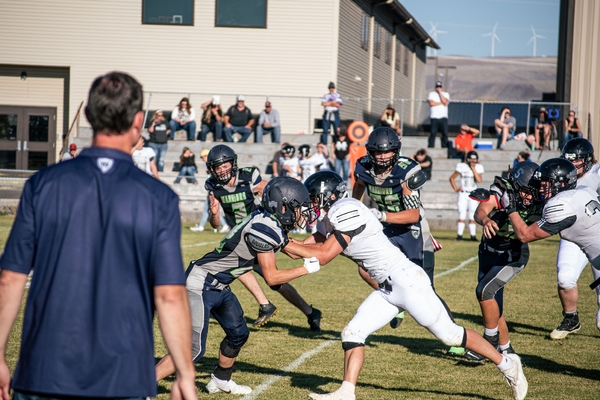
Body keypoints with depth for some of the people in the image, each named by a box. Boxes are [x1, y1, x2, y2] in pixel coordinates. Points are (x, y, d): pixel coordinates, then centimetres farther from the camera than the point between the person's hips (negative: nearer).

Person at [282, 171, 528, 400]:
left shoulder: (346, 212, -19)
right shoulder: (328, 221, 11)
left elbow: (321, 256, -20)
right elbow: (307, 248, 14)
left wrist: (283, 243, -14)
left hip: (407, 282, -10)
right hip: (387, 290, 10)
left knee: (451, 335, 0)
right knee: (352, 334, 0)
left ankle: (507, 365, 14)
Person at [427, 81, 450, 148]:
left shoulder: (446, 94, 14)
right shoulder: (431, 94, 10)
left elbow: (445, 101, -7)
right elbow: (431, 103, -7)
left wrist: (440, 92, -3)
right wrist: (441, 103, -3)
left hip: (443, 117, 1)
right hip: (434, 117, -1)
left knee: (445, 133, -5)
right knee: (433, 133, -6)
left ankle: (445, 147, -1)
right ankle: (430, 147, -3)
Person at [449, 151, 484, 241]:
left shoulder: (478, 168, 2)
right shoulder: (462, 167, -5)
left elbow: (479, 180, -13)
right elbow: (452, 178, 4)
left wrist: (473, 169, -14)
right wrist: (456, 189, -5)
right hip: (463, 193, -2)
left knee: (472, 216, 3)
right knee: (462, 215, -6)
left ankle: (473, 235, 8)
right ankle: (459, 235, -3)